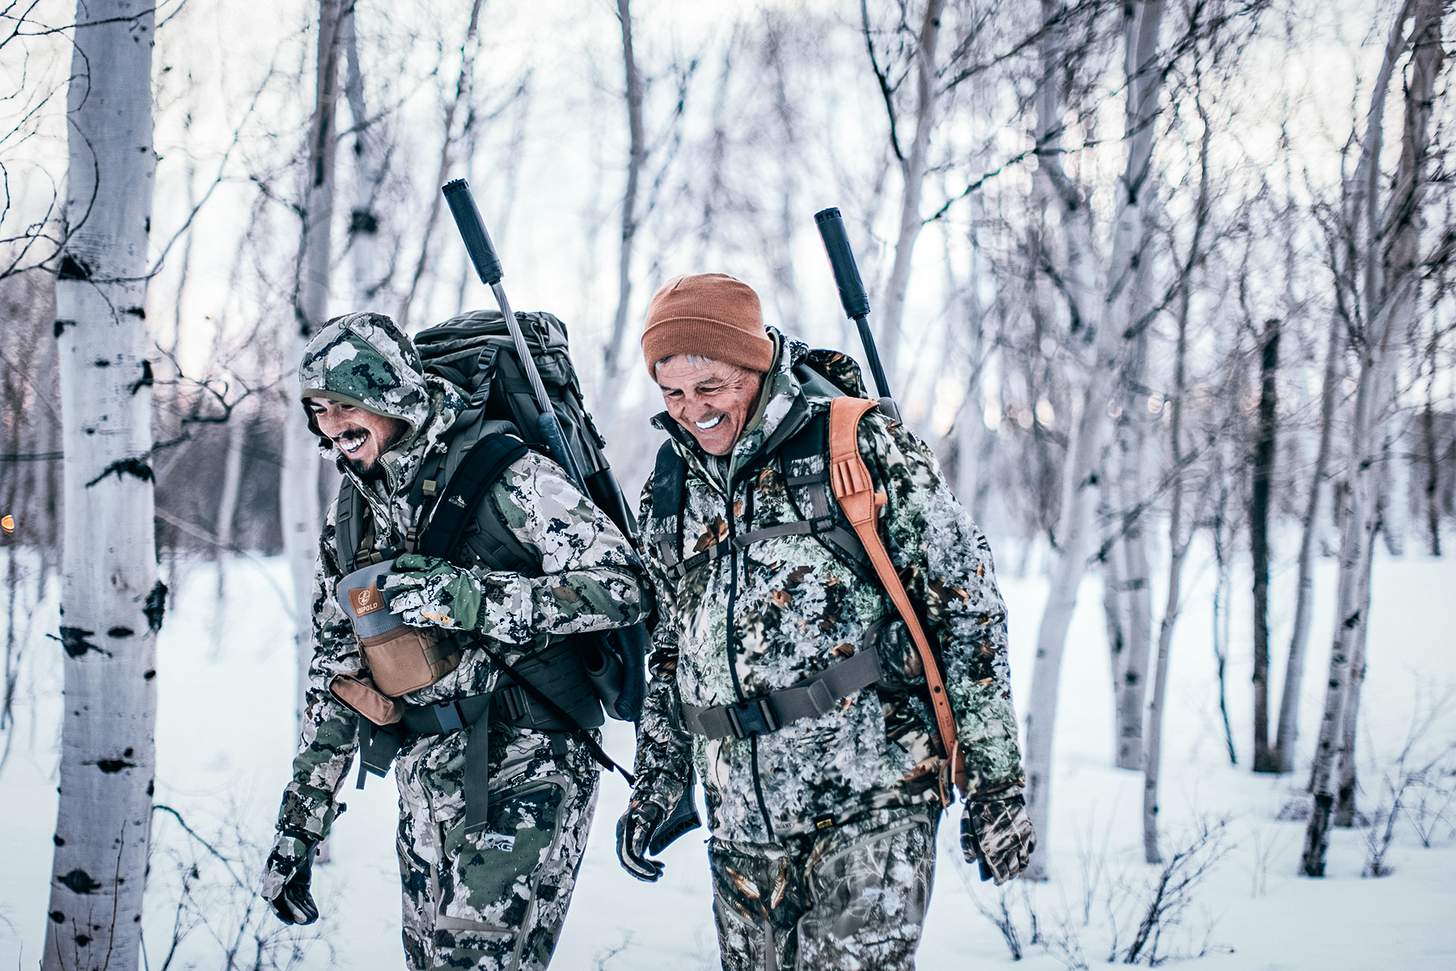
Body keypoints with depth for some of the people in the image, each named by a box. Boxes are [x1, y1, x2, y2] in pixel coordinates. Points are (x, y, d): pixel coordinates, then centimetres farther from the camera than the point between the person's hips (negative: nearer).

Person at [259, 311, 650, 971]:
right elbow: (332, 675, 16)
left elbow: (621, 587, -17)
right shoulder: (352, 515, 10)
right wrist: (298, 827, 14)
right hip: (426, 779, 7)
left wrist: (468, 597, -25)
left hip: (526, 771, -7)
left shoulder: (503, 474, -11)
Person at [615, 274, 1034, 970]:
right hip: (742, 822, 5)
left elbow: (970, 610, -4)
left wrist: (997, 783, -5)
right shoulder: (667, 492, 11)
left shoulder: (862, 448, -5)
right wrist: (657, 783, 16)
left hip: (872, 804, -5)